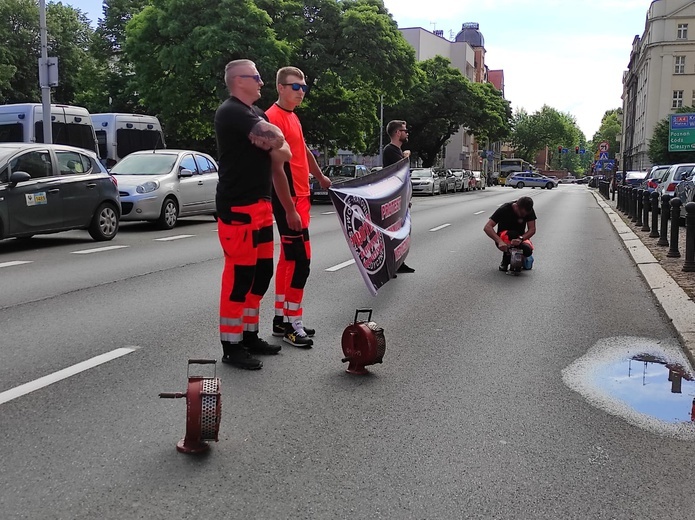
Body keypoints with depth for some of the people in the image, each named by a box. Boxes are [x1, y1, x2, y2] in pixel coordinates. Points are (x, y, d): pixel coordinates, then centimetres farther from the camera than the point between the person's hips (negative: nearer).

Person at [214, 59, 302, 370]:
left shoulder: (256, 114, 20)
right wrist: (274, 143, 0)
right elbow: (276, 139, -22)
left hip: (260, 204, 10)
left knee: (262, 272, 12)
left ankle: (249, 336, 24)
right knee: (239, 275, -7)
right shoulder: (231, 112, -11)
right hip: (238, 208, -10)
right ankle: (231, 347, 2)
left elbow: (281, 153, 20)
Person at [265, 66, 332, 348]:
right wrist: (288, 201, -25)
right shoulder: (274, 117, -13)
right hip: (288, 199, -10)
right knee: (301, 258, -9)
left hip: (299, 197, 10)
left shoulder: (293, 117, 17)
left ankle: (281, 318, 21)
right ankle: (293, 325, -2)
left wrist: (321, 177, 40)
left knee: (288, 258, 13)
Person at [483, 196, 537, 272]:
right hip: (503, 238, -3)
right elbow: (487, 228, -28)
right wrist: (500, 242, -43)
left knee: (528, 251, -31)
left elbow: (532, 229, -14)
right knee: (512, 234, -38)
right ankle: (505, 262, -14)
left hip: (519, 239, 3)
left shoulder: (529, 211, -12)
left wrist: (520, 239, -35)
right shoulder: (504, 209, -22)